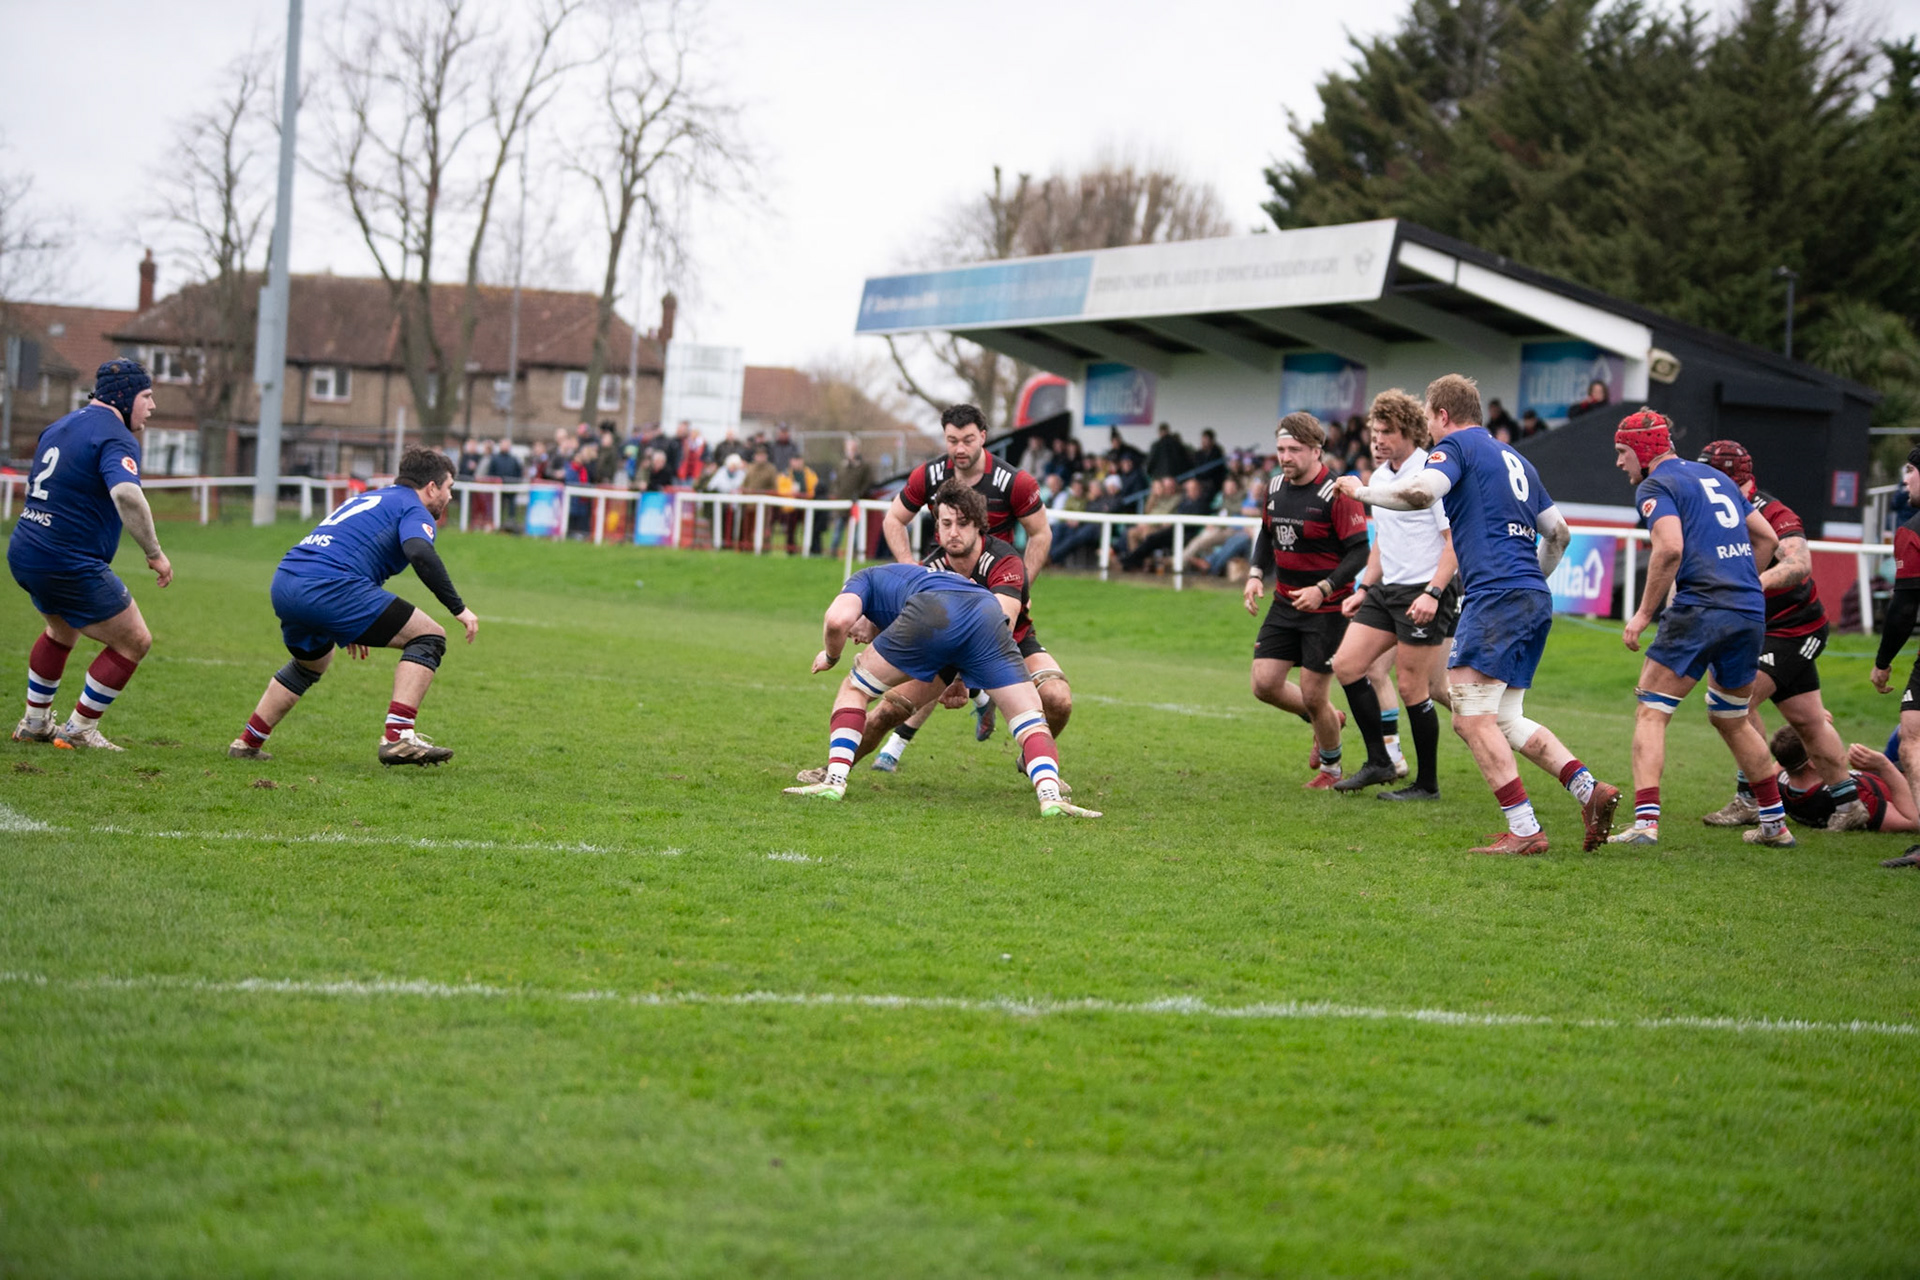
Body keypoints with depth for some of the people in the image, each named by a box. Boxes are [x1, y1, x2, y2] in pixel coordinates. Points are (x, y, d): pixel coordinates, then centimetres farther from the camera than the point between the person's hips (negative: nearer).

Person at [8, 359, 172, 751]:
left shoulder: (62, 425, 13)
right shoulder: (115, 437, -15)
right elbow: (126, 494, -34)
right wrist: (154, 552, -26)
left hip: (24, 555, 9)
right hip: (71, 566, -9)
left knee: (62, 631, 33)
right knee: (134, 642, 4)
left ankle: (34, 722, 38)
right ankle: (80, 730, 8)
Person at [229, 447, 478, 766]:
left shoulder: (368, 499, 31)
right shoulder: (413, 510, 5)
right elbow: (420, 553, -17)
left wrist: (348, 628, 44)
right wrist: (458, 608, -13)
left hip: (284, 584, 9)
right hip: (328, 587, -9)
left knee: (312, 663, 37)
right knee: (428, 638, -2)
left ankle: (247, 743, 37)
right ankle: (397, 737, -15)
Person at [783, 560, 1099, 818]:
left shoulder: (864, 579, 32)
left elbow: (837, 619, 9)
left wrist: (830, 657, 28)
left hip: (931, 611, -4)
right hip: (989, 612, 4)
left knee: (855, 689, 20)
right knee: (1032, 722, 7)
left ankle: (834, 782, 10)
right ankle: (1050, 795, -18)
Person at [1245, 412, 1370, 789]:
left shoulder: (1336, 494, -17)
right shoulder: (1275, 488, 4)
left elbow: (1359, 552, -18)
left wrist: (1323, 589, -27)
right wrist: (1256, 574, 3)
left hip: (1327, 607, -7)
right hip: (1284, 603, 7)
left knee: (1313, 697, -4)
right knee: (1264, 684, 0)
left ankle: (1331, 768, 21)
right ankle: (1325, 722, 29)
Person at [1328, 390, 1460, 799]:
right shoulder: (1380, 477, 13)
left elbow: (1456, 539, -17)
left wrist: (1433, 593, -25)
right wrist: (1364, 588, 21)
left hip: (1424, 594, -9)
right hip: (1386, 589, 9)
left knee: (1412, 688, -5)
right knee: (1346, 665, 2)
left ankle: (1427, 784, 8)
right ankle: (1379, 762, 10)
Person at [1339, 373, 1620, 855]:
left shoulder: (1456, 445, 0)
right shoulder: (1514, 459, 25)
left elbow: (1421, 492, -19)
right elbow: (1559, 532, 27)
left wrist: (1362, 490, -5)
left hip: (1496, 595, -9)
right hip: (1535, 600, 9)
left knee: (1472, 717, -8)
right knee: (1505, 720, 12)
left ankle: (1524, 830, -14)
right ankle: (1589, 789, -3)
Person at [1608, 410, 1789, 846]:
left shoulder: (1655, 486, -1)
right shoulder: (1713, 476, 22)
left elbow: (1670, 548, -18)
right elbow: (1765, 537, 24)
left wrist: (1643, 614, -13)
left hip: (1700, 609, -7)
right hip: (1751, 612, 7)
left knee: (1651, 712, -1)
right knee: (1732, 720, 22)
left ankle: (1646, 822, -14)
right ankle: (1775, 824, 24)